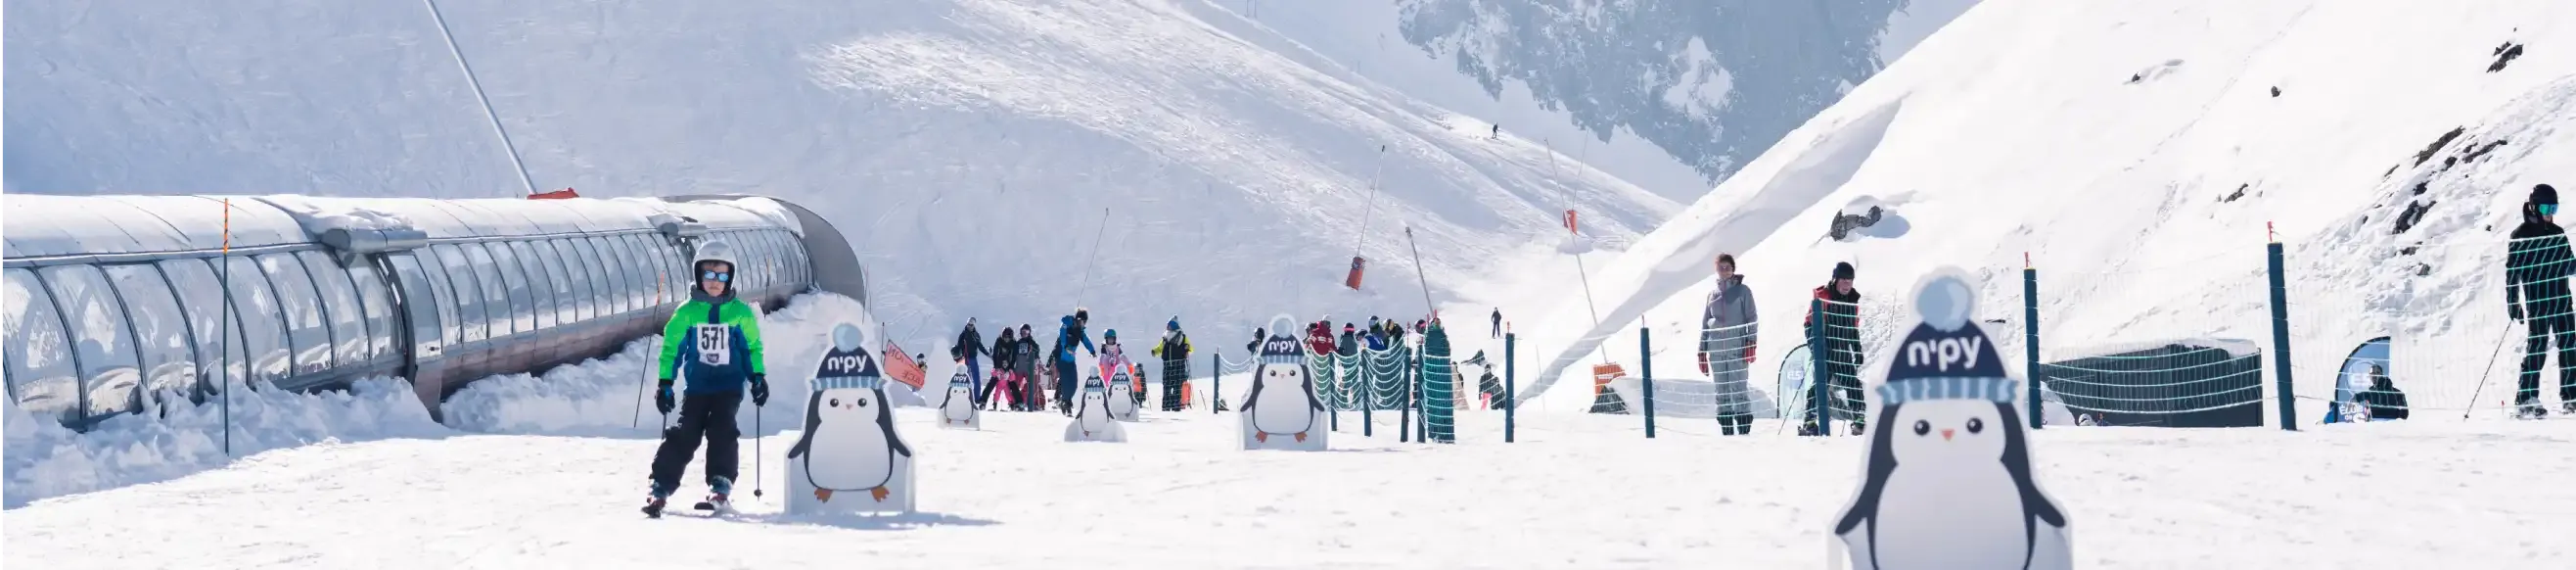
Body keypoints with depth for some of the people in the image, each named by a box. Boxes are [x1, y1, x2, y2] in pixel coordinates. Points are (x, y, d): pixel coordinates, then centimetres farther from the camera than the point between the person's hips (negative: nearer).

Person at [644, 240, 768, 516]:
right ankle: (661, 487, -4)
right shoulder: (687, 312, 0)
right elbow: (672, 348, 4)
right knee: (684, 435, -6)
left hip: (730, 385, 0)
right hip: (697, 386, 0)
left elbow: (753, 346, 10)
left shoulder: (741, 313, 1)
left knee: (722, 431, -16)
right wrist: (665, 383, 0)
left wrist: (758, 377, 0)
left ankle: (721, 486, -9)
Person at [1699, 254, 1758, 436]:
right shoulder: (1712, 294, 17)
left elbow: (1752, 318, 1)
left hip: (1737, 346, -4)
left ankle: (1744, 430, -11)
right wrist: (1702, 352, 13)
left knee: (1740, 389, -10)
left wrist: (1750, 344, -10)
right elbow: (1705, 323, 18)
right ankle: (1726, 431, 4)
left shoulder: (1742, 291, 6)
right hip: (1716, 348, 4)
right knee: (1721, 392, 2)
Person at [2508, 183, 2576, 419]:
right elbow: (2512, 271, -4)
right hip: (2537, 301, -5)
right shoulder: (2521, 236, -3)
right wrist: (2513, 304, -8)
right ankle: (2525, 401, -6)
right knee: (2536, 348, -8)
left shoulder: (2557, 233, 13)